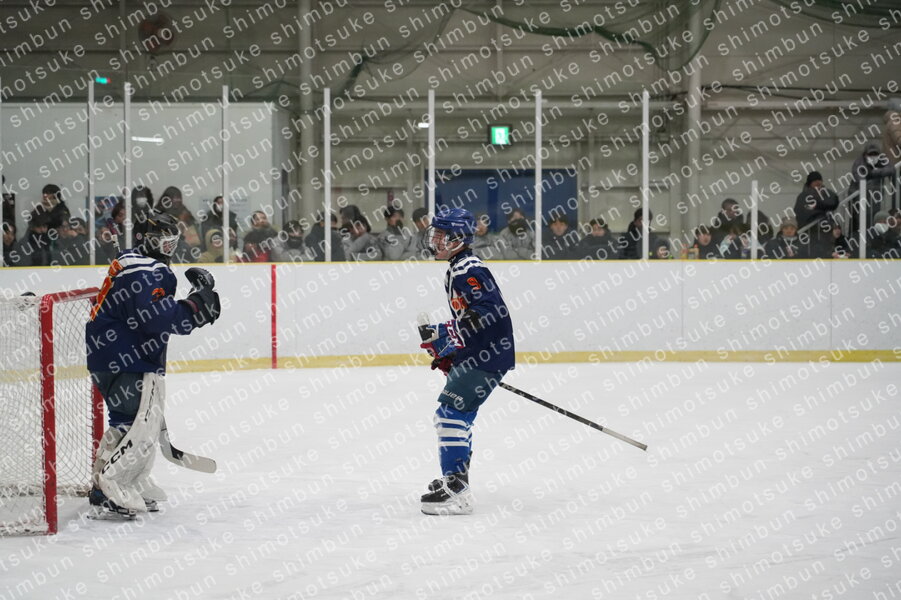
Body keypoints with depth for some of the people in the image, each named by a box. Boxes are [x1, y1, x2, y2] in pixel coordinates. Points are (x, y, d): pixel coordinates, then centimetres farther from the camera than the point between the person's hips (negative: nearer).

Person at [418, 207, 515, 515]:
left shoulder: (469, 270, -16)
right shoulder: (456, 270, 19)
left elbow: (488, 311, -28)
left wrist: (446, 335, -28)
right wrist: (449, 354, 21)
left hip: (489, 354, -11)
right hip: (475, 353, 11)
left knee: (451, 411, -17)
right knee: (457, 411, 23)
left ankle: (456, 492, -22)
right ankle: (456, 476, 38)